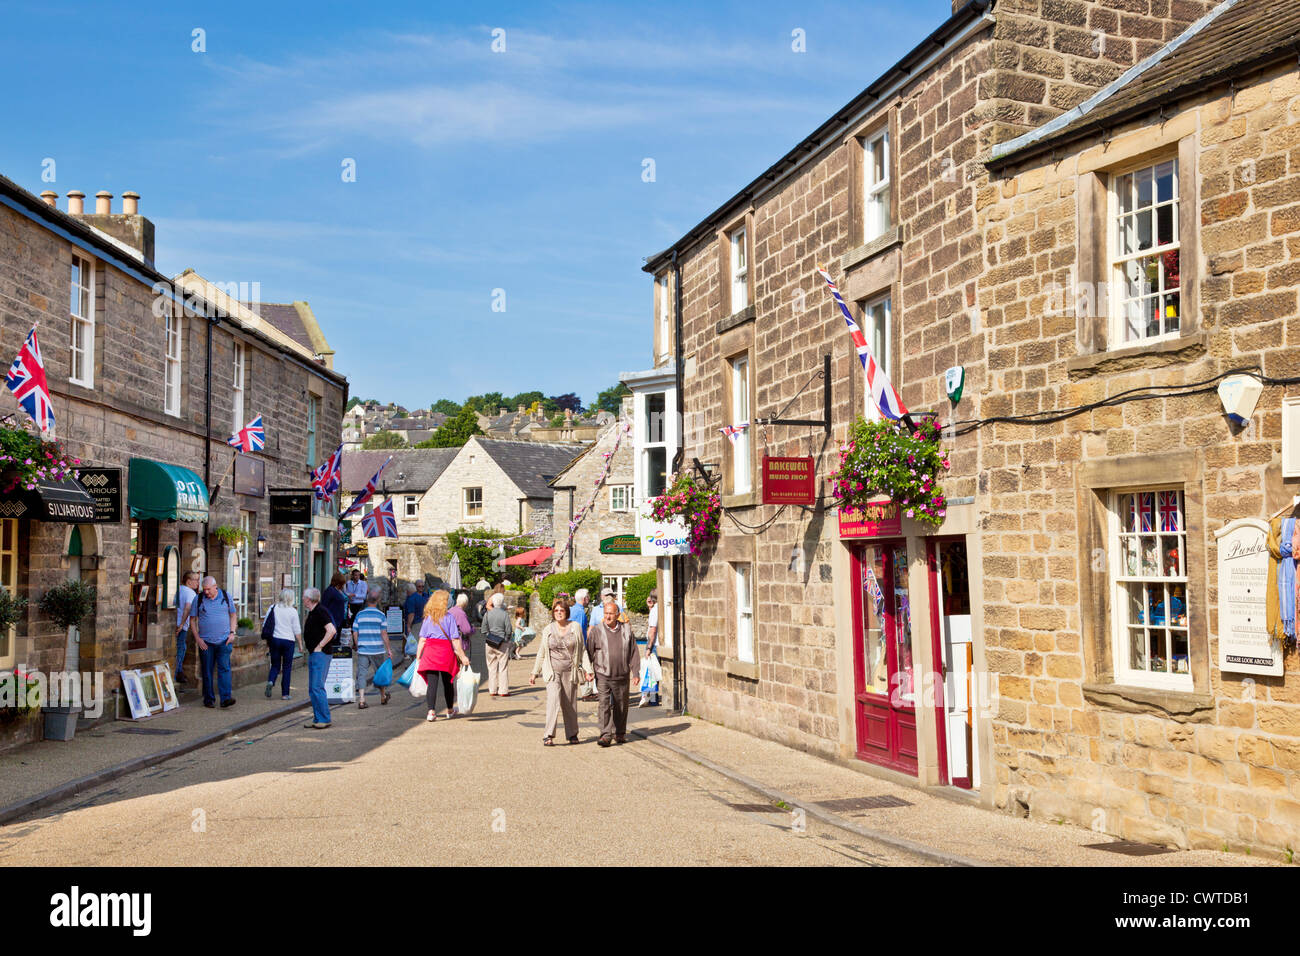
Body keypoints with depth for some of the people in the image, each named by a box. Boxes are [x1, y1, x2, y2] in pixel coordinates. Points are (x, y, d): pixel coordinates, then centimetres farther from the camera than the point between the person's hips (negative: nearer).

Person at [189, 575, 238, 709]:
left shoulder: (226, 596, 4)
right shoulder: (198, 599, 1)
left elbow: (233, 615, 12)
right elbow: (192, 619, 5)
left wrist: (232, 633, 1)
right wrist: (197, 638, -4)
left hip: (224, 640, 0)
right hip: (205, 642, 0)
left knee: (224, 668, -9)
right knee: (207, 671, 4)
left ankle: (225, 698, -14)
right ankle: (209, 699, 13)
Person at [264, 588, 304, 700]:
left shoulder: (273, 608, 1)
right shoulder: (293, 611, -6)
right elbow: (297, 630, -4)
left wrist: (267, 640, 17)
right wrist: (300, 643, 8)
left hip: (274, 639, 3)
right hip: (288, 640, -2)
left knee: (275, 665, 14)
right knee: (287, 667, 5)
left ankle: (270, 681, -15)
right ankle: (284, 694, 6)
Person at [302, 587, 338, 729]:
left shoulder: (320, 611, -15)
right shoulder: (312, 612, 16)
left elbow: (331, 630, -25)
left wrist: (319, 646, -19)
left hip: (321, 654, -10)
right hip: (313, 654, 10)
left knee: (317, 687, -12)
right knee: (312, 689, 10)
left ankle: (324, 719, -8)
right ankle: (317, 719, 15)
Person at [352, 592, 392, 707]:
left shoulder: (359, 614, 2)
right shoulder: (381, 615, -4)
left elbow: (355, 634, 4)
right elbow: (384, 634, -7)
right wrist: (388, 649, 0)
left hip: (362, 649, 1)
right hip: (377, 650, -1)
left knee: (362, 674, 1)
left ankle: (361, 700, -10)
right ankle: (383, 696, 31)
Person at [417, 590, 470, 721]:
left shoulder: (428, 618, 5)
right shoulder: (449, 617, -3)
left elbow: (422, 640, 4)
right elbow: (455, 640, -7)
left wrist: (418, 657, 10)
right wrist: (463, 656, -4)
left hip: (430, 651, 1)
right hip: (446, 651, -1)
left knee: (432, 682, -2)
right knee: (448, 682, 15)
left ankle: (431, 711, -16)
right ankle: (450, 710, 32)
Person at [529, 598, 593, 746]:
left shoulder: (575, 627, 2)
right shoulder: (548, 630, 4)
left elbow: (582, 650, 6)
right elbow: (541, 653, 12)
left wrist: (587, 670, 0)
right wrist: (534, 673, 13)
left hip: (570, 671, 1)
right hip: (552, 671, -1)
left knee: (570, 704, 7)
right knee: (553, 700, -17)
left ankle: (572, 734, 24)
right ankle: (549, 736, -18)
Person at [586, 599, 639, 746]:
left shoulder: (626, 630, 5)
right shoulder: (596, 630, -1)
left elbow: (633, 653, 9)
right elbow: (589, 652, 1)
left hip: (622, 676, 2)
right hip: (603, 675, -2)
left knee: (621, 706, 12)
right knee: (604, 704, -14)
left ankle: (619, 733, 28)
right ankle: (605, 735, -14)